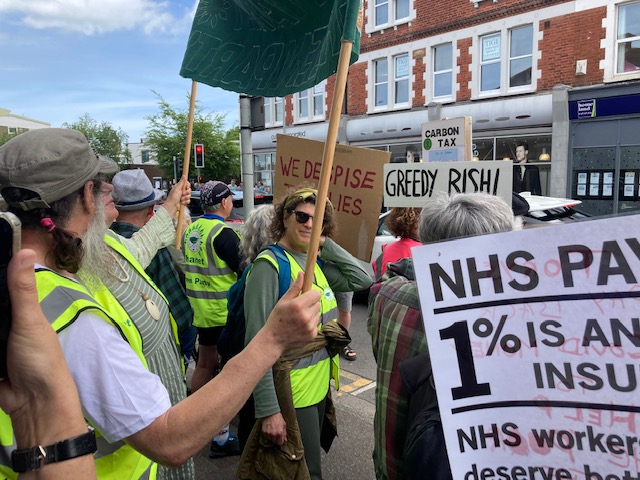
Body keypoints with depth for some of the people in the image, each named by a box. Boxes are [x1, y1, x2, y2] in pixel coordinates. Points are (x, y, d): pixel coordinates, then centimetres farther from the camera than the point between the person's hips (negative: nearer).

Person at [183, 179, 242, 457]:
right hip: (223, 312, -8)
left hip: (199, 308, 9)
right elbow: (244, 271, -19)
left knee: (205, 364, 22)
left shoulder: (191, 229, 7)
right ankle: (222, 437, 8)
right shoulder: (223, 233, -19)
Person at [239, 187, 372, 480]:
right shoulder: (269, 265, -18)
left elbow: (362, 280, -1)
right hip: (292, 392, -7)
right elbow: (258, 342, -21)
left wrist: (326, 243, -5)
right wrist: (268, 409, -23)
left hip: (320, 385, 8)